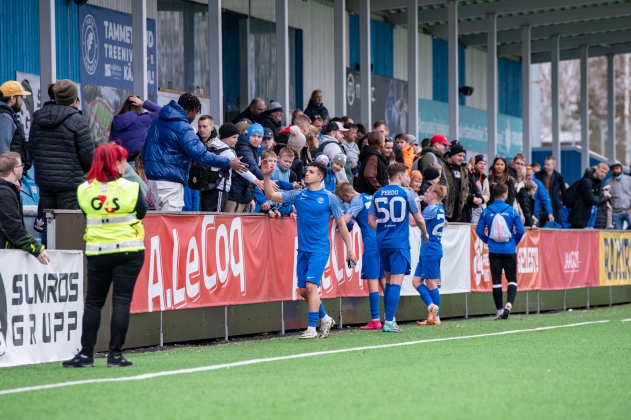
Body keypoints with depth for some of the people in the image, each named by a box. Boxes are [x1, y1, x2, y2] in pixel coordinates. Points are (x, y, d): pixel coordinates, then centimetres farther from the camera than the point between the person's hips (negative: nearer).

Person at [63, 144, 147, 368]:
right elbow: (142, 212, 4)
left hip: (97, 252, 2)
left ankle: (86, 353, 8)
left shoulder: (84, 190, -2)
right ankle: (115, 354, -1)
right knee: (121, 301, 1)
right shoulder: (130, 188, -9)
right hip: (128, 251, -2)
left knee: (93, 301, 10)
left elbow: (86, 213, 9)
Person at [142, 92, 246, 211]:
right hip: (170, 181, -9)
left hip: (153, 177, 9)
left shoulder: (157, 121, 14)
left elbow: (145, 149, 22)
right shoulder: (183, 128, -14)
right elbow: (200, 154, -20)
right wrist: (229, 163, -15)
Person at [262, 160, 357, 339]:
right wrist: (266, 176, -12)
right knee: (303, 290, 6)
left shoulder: (329, 198, -3)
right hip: (303, 249, 5)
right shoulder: (297, 195, 7)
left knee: (311, 286, -16)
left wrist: (349, 249, 3)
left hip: (320, 249, -5)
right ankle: (325, 319, 27)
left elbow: (341, 224, 3)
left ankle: (312, 328, -11)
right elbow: (271, 195, 2)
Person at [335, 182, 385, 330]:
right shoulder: (370, 198, 18)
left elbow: (344, 220, -18)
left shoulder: (357, 200, -6)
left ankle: (375, 320, -9)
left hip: (372, 245, -8)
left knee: (372, 280, -7)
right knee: (383, 280, 11)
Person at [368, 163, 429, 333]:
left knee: (389, 280, 19)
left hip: (382, 243, 5)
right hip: (399, 243, -5)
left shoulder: (377, 195, 6)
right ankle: (389, 322, -13)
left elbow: (371, 221, 7)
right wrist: (425, 233, 17)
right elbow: (419, 219, -1)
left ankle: (389, 317, 23)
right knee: (396, 282, -6)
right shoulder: (406, 194, -6)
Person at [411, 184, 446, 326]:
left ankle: (435, 317, -3)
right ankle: (432, 306, 3)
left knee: (431, 283, -5)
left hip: (430, 250, -9)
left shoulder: (432, 209, -14)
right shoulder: (439, 210, 14)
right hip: (428, 251, 9)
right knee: (416, 280, 8)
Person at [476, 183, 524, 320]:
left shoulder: (486, 211, -2)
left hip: (494, 251, 1)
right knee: (512, 279, 7)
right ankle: (509, 304, -14)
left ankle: (500, 310, 7)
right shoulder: (511, 210, -5)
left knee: (496, 280, 6)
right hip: (509, 251, -1)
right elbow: (520, 230, -5)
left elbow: (479, 231, -2)